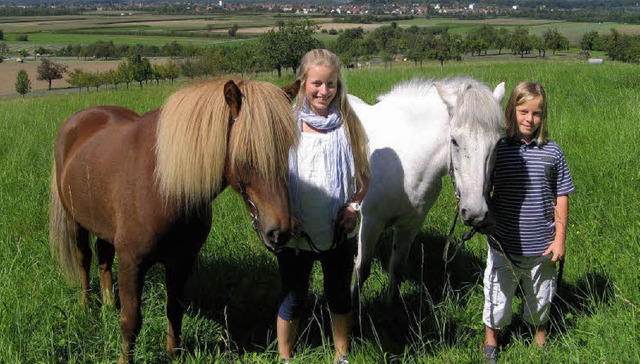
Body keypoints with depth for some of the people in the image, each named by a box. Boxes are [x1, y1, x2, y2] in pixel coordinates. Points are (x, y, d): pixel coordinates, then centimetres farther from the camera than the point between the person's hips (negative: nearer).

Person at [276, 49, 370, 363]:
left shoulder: (348, 124, -2)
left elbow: (363, 176, 5)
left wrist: (353, 206, -11)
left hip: (339, 232, 1)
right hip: (295, 232, -1)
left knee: (339, 296, 17)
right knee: (292, 300, 12)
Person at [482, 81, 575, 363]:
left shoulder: (552, 152, -5)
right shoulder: (498, 149, -7)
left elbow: (561, 197, 0)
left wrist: (559, 238, -2)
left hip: (542, 245, 1)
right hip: (504, 244, -1)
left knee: (540, 297, 19)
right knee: (498, 296, 13)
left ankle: (540, 337, 45)